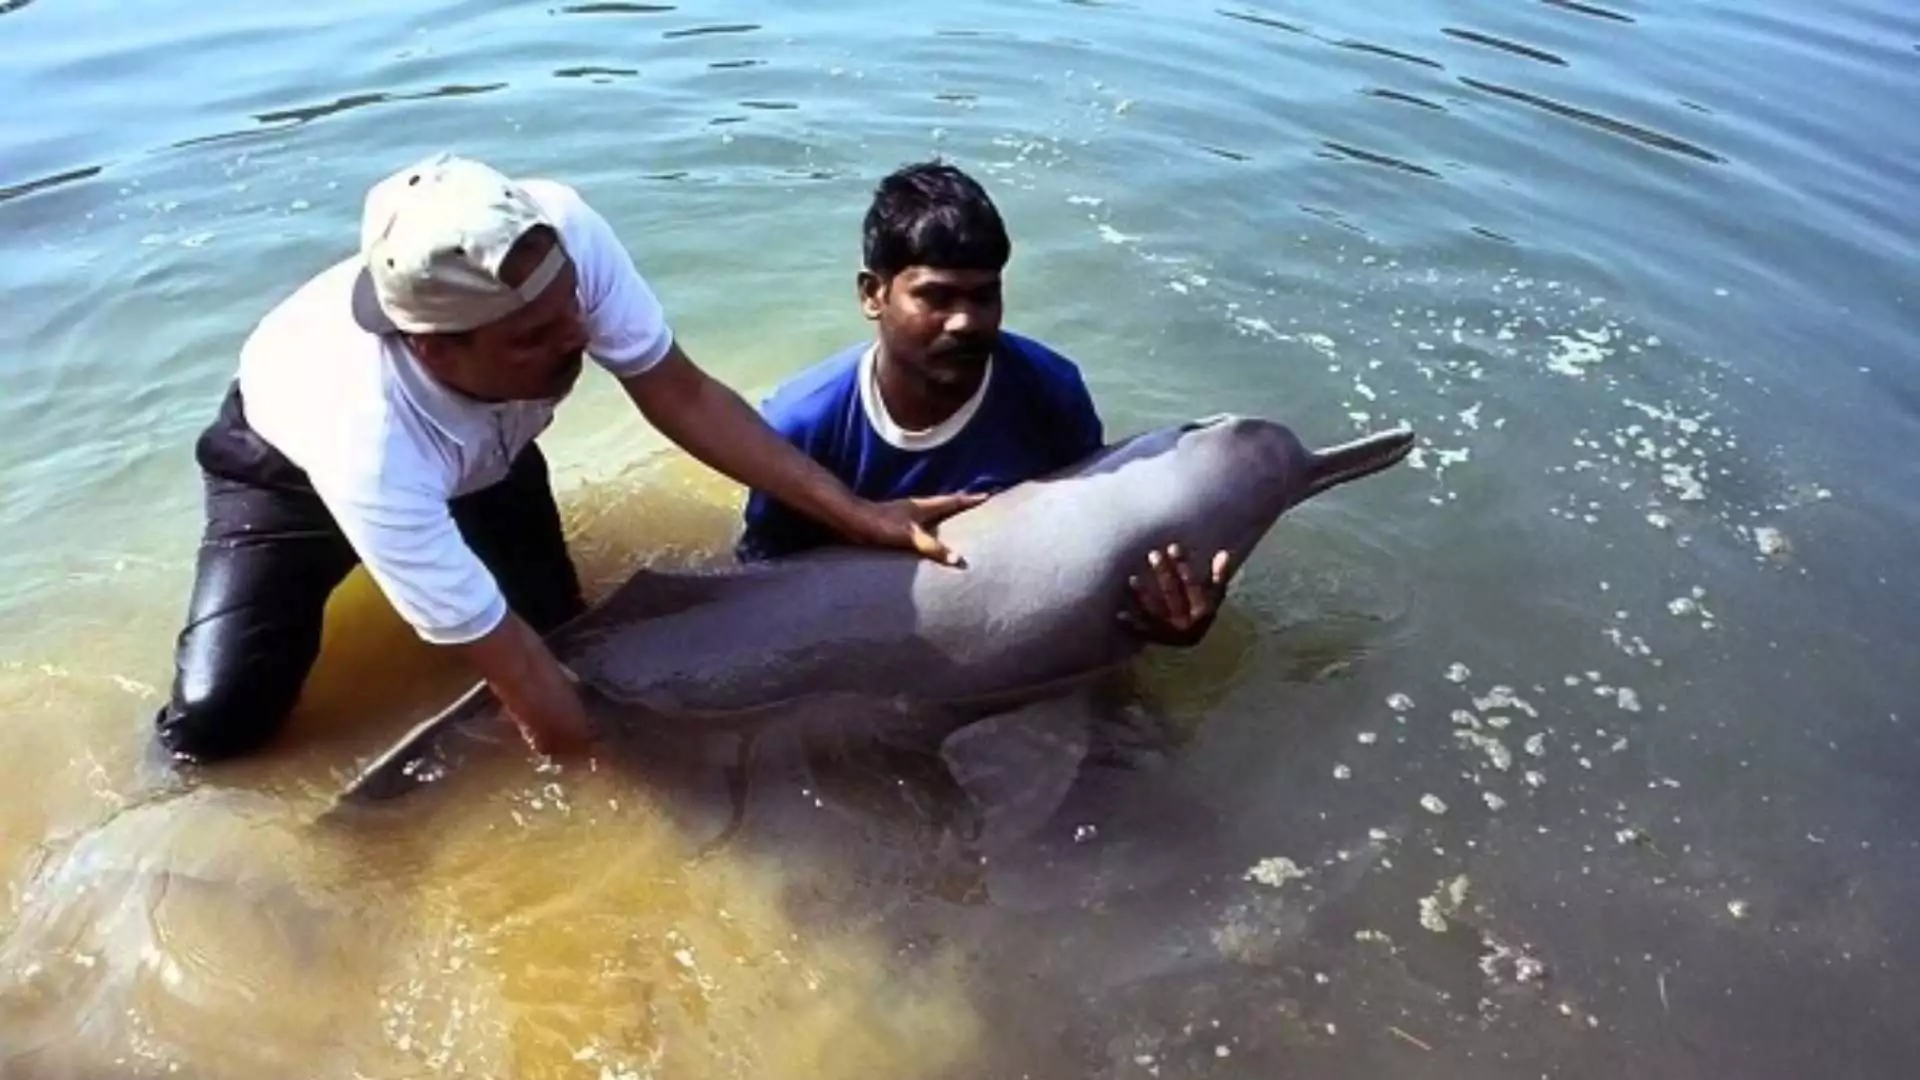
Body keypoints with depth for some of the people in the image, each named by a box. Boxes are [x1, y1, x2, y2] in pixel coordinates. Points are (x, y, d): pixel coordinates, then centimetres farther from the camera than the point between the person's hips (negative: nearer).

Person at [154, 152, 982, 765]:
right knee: (212, 725, -12)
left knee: (564, 640, -6)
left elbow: (679, 393, -25)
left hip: (479, 448, 4)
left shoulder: (557, 234, -39)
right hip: (290, 460, -3)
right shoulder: (371, 447, -46)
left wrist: (857, 516, -29)